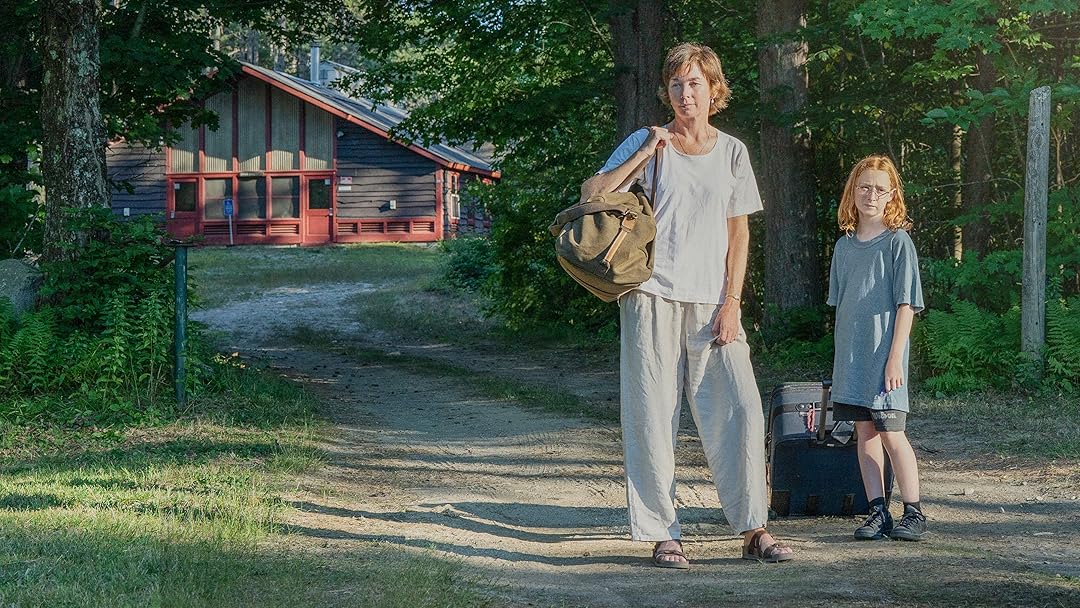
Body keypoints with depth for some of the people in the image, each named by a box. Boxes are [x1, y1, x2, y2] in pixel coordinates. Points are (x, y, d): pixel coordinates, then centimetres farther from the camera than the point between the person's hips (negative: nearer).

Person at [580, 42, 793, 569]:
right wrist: (645, 154, -11)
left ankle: (754, 530, 1)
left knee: (740, 410, -6)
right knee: (653, 417, -2)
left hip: (712, 303, 2)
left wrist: (731, 302, 1)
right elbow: (591, 195, -4)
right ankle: (662, 535, 3)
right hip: (653, 297, -2)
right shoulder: (647, 143, 5)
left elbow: (738, 232, 10)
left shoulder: (731, 152, 11)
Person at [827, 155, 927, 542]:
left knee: (891, 433, -7)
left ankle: (913, 513, 1)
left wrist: (895, 357, -14)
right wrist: (842, 358, 14)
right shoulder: (844, 246, 13)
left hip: (883, 354, -6)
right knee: (864, 431, 5)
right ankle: (878, 512, 9)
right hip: (851, 356, 6)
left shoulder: (897, 242, -5)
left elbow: (906, 305, -8)